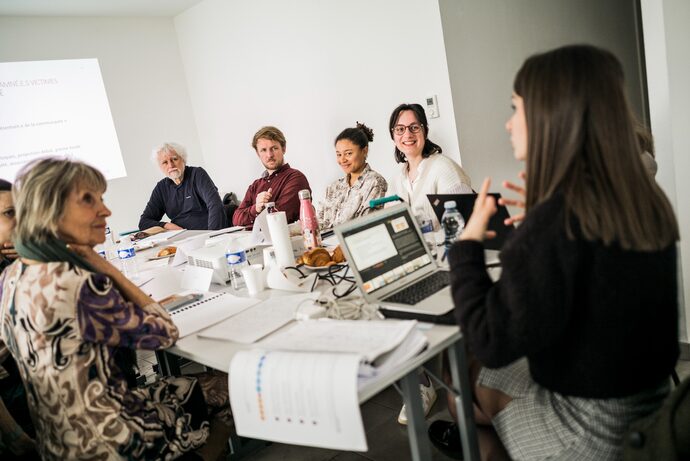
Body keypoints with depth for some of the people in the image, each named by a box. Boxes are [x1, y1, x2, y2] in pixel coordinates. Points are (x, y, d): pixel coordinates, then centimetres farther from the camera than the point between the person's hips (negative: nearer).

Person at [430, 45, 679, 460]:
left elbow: (492, 344, -26)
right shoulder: (643, 199, -4)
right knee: (478, 370, 22)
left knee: (468, 375, 18)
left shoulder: (555, 222, -30)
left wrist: (469, 243, -16)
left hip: (590, 423, -7)